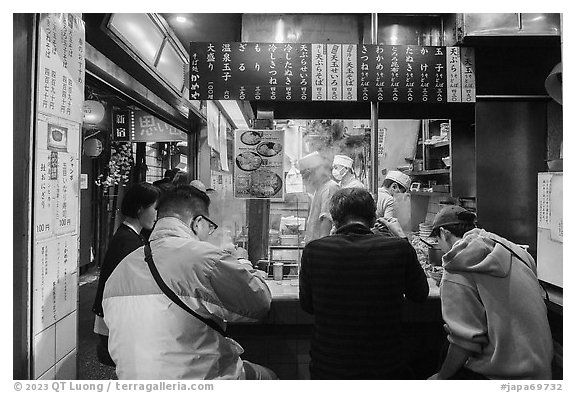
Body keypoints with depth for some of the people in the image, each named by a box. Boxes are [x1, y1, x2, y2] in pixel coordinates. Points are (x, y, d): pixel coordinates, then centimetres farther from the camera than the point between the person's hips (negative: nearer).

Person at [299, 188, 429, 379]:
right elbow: (420, 295, 3)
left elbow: (307, 306, 0)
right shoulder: (399, 248, -16)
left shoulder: (313, 250, -15)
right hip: (386, 369, 0)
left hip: (328, 370, 1)